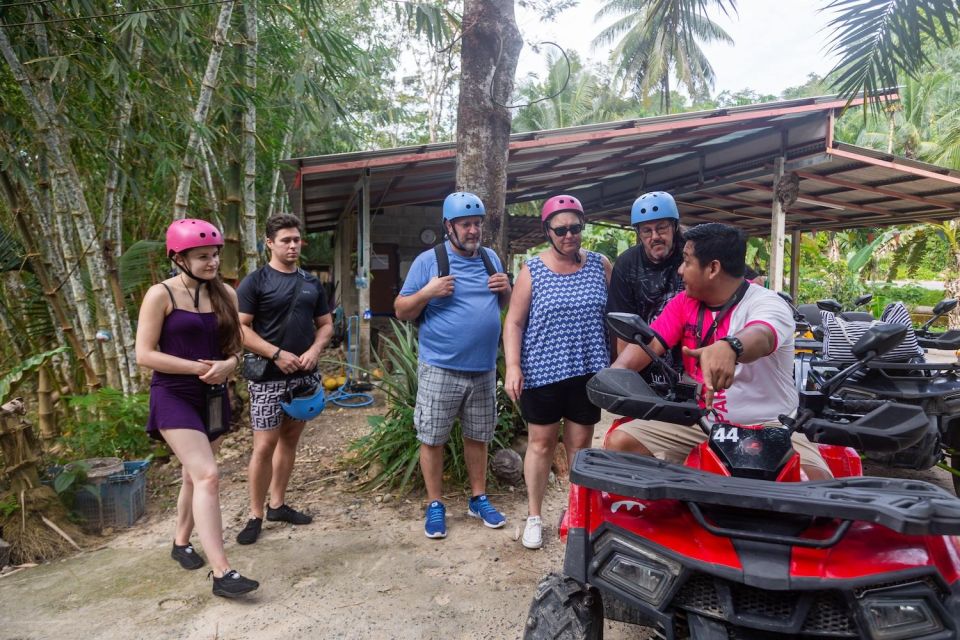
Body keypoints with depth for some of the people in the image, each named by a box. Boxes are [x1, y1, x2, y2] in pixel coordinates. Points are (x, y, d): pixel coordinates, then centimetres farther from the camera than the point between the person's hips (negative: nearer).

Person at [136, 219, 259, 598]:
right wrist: (198, 368, -18)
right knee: (208, 476, -16)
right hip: (174, 396, -6)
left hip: (212, 397, 6)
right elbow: (144, 354, -13)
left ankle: (181, 543, 39)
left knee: (194, 475, 18)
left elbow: (235, 346, 11)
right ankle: (221, 573, -13)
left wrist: (228, 364, -12)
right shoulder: (161, 295, -10)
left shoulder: (225, 294, 4)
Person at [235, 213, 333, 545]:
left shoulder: (311, 282, 10)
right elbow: (240, 328, -11)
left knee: (290, 439, 12)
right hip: (269, 376, -5)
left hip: (304, 375, 5)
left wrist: (314, 350, -6)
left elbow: (326, 323, 14)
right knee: (265, 445, -4)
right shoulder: (255, 281, -5)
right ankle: (255, 515, 10)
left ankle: (277, 504, 26)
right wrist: (277, 354, -18)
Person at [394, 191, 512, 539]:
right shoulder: (428, 260, -6)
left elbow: (503, 305, 19)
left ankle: (479, 499, 31)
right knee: (432, 439, 5)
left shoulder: (491, 258, 9)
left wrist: (506, 289, -3)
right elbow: (401, 311, -3)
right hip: (440, 368, -4)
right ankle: (435, 505, 22)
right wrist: (427, 292, -21)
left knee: (478, 436, 15)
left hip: (483, 368, 4)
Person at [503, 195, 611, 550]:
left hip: (588, 372, 2)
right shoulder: (532, 271, -2)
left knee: (579, 445, 12)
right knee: (541, 443, 9)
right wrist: (512, 366, -11)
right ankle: (534, 517, 23)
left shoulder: (600, 265, 3)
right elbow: (514, 322, -2)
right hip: (543, 372, -1)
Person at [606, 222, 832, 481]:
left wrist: (727, 348, -59)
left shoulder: (767, 304, -11)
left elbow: (758, 337, -35)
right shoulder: (684, 302, 6)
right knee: (620, 442, -12)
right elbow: (650, 343, -4)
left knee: (815, 480, -29)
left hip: (767, 428, -4)